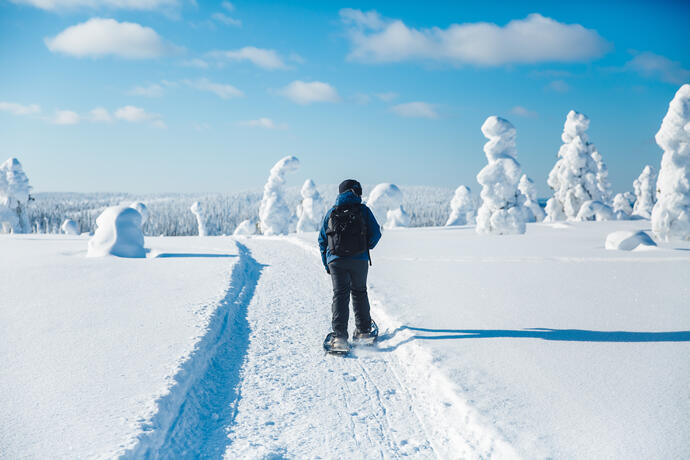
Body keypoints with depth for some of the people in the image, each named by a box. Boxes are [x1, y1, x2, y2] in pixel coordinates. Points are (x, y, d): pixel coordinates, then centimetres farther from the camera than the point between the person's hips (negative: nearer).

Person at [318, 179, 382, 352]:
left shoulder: (331, 213, 10)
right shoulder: (363, 210, 3)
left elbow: (322, 240, 11)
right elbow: (376, 233, -1)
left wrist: (326, 264, 18)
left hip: (335, 260, 1)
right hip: (359, 260, 0)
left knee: (340, 295, -3)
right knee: (359, 292, 16)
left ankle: (339, 335, -17)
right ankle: (363, 330, 24)